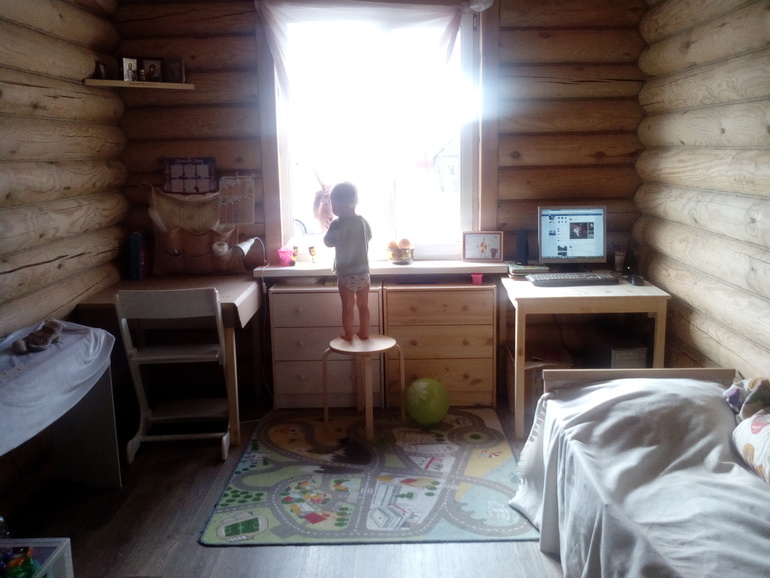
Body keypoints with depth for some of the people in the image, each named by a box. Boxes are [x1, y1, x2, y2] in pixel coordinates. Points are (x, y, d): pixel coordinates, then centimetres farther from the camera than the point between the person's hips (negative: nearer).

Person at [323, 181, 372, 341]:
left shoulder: (337, 224, -16)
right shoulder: (363, 221, -2)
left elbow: (328, 242, -1)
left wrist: (327, 228, 14)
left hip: (345, 274, -4)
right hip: (363, 272, 4)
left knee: (348, 307, 8)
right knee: (363, 305, 15)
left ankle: (348, 335, 16)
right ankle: (364, 333, 24)